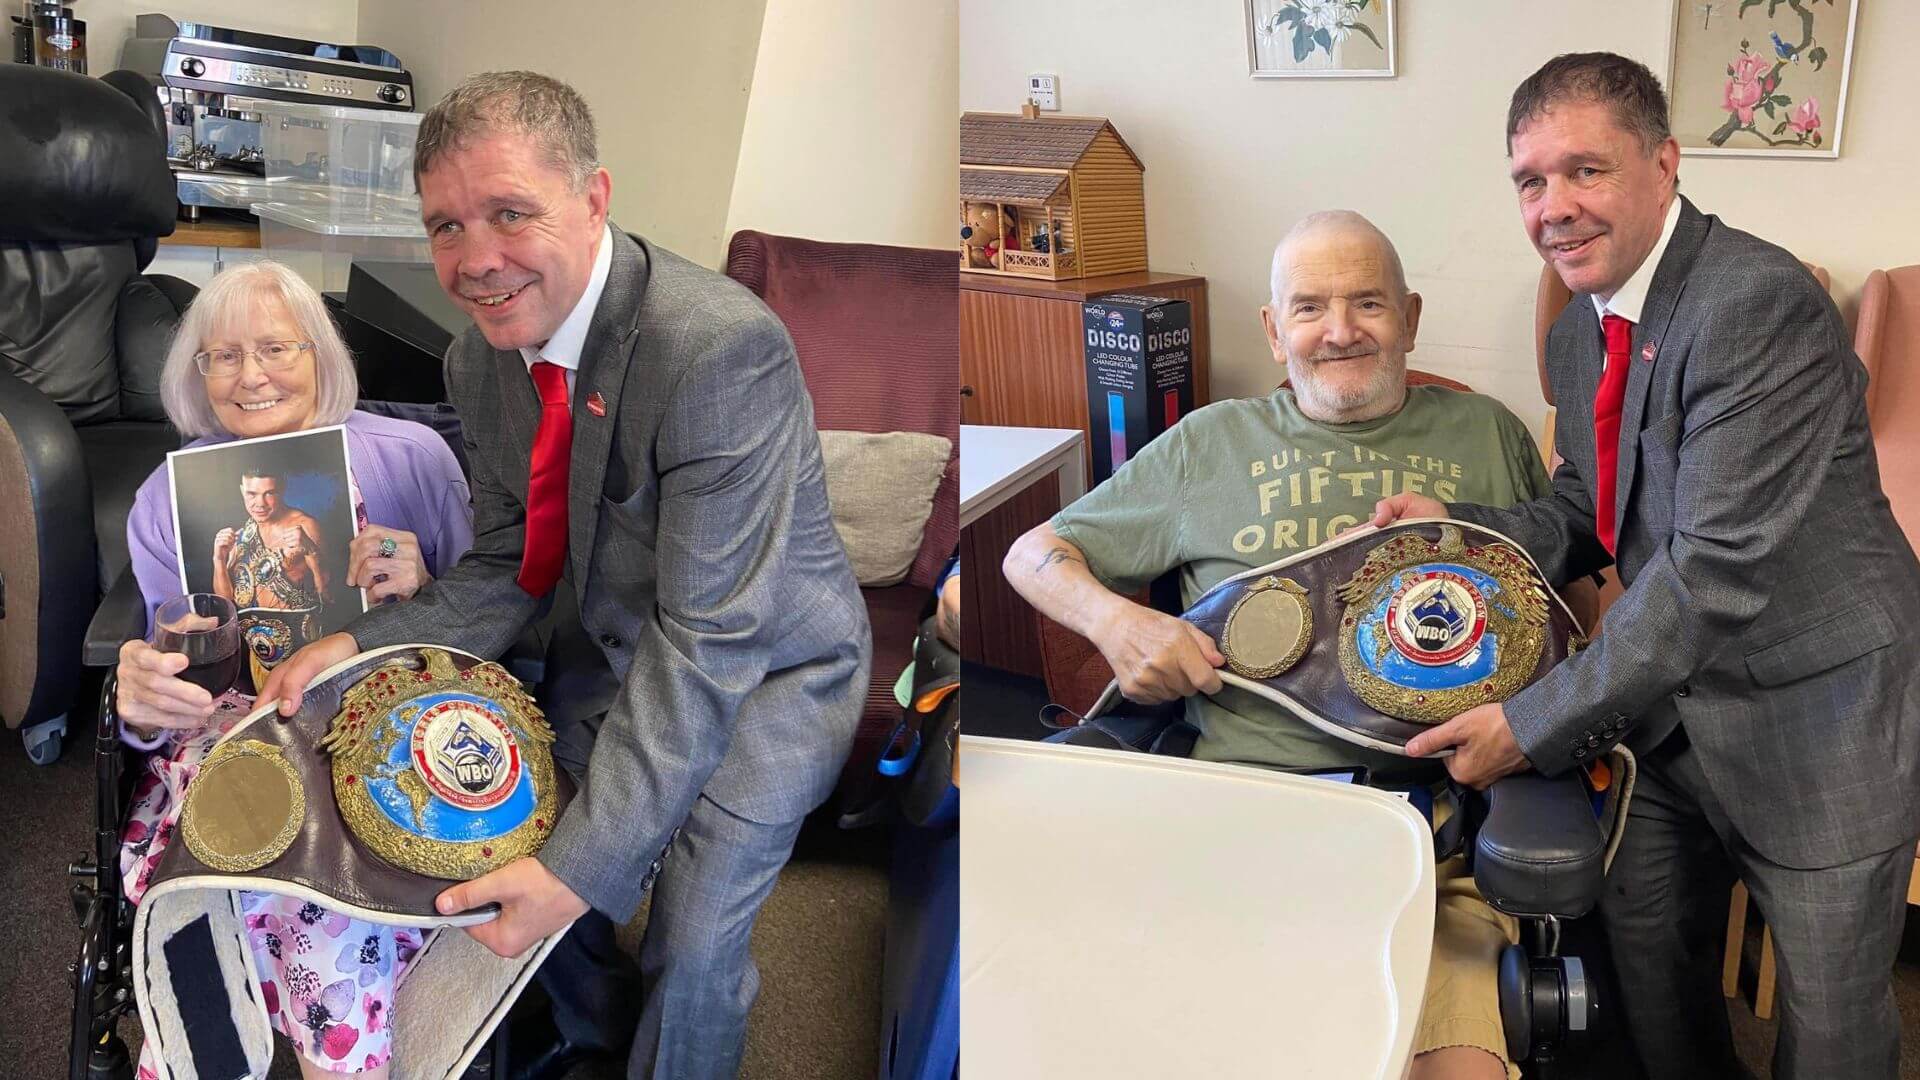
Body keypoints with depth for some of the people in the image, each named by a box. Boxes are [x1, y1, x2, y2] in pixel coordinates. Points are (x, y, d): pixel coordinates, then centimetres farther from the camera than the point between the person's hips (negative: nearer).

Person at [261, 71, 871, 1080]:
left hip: (772, 663, -6)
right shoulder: (482, 358, -10)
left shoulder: (723, 347, -35)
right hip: (620, 641, 7)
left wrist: (583, 864, -37)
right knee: (535, 841, 12)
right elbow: (503, 570, 2)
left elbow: (710, 638, -34)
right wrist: (361, 643, -17)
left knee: (692, 943, -11)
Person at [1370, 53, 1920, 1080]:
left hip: (1817, 721, -7)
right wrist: (1457, 525, -9)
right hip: (1676, 710, 8)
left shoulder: (1759, 304, -26)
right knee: (1648, 959, 19)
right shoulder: (1580, 332, 4)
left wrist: (1533, 724, -28)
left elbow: (1719, 568, -30)